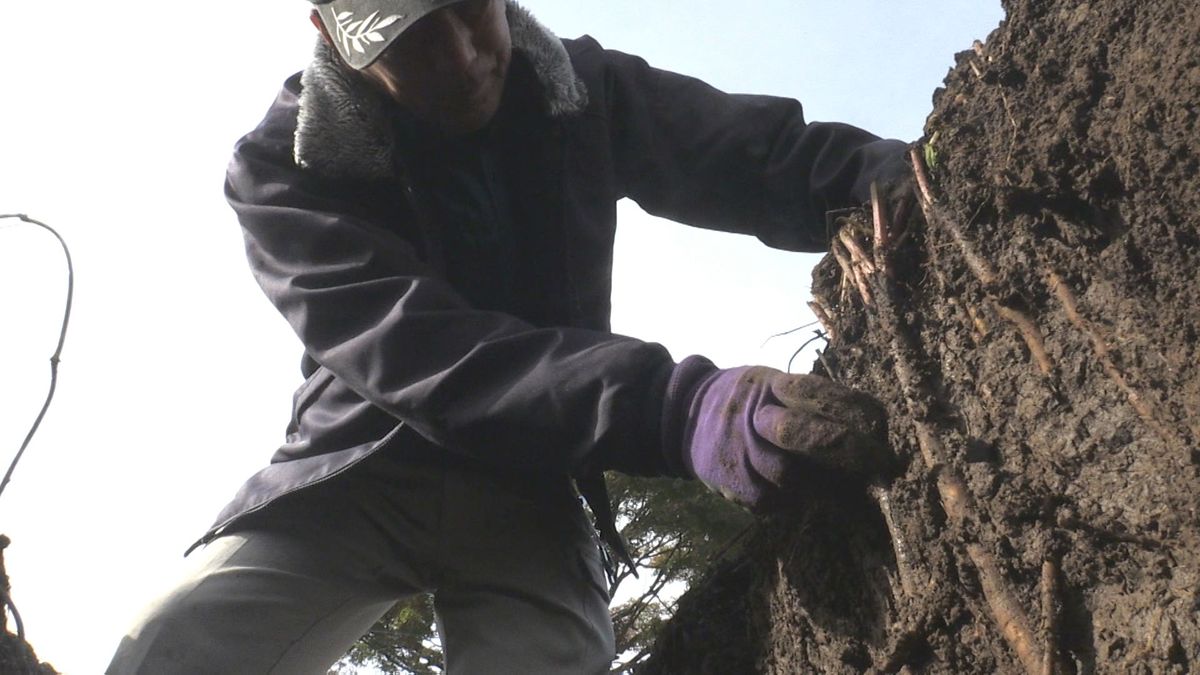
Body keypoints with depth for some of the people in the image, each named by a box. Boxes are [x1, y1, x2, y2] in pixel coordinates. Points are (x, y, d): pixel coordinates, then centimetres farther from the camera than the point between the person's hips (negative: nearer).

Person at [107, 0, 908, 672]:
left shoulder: (585, 91, -3)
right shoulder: (284, 167, -13)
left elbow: (783, 158, -4)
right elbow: (415, 349, -28)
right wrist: (677, 407, -43)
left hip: (526, 500, 2)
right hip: (355, 479, -1)